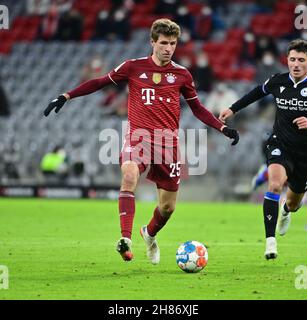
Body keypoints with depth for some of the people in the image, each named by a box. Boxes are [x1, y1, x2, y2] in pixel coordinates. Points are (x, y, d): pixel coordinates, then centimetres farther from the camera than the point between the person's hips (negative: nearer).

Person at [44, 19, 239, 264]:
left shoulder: (182, 75, 8)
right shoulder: (134, 67, 3)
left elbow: (198, 109, 18)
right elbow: (101, 82, 12)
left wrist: (223, 128, 8)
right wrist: (66, 97, 6)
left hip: (168, 141, 2)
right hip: (138, 135, -2)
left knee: (168, 206, 6)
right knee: (130, 175, -34)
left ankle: (150, 234, 40)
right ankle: (126, 239, -39)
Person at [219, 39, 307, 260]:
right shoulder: (278, 82, -3)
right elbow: (258, 92, 19)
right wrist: (233, 109, 25)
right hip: (280, 144, 0)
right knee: (275, 184, -30)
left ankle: (286, 211, 57)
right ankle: (270, 241, -28)